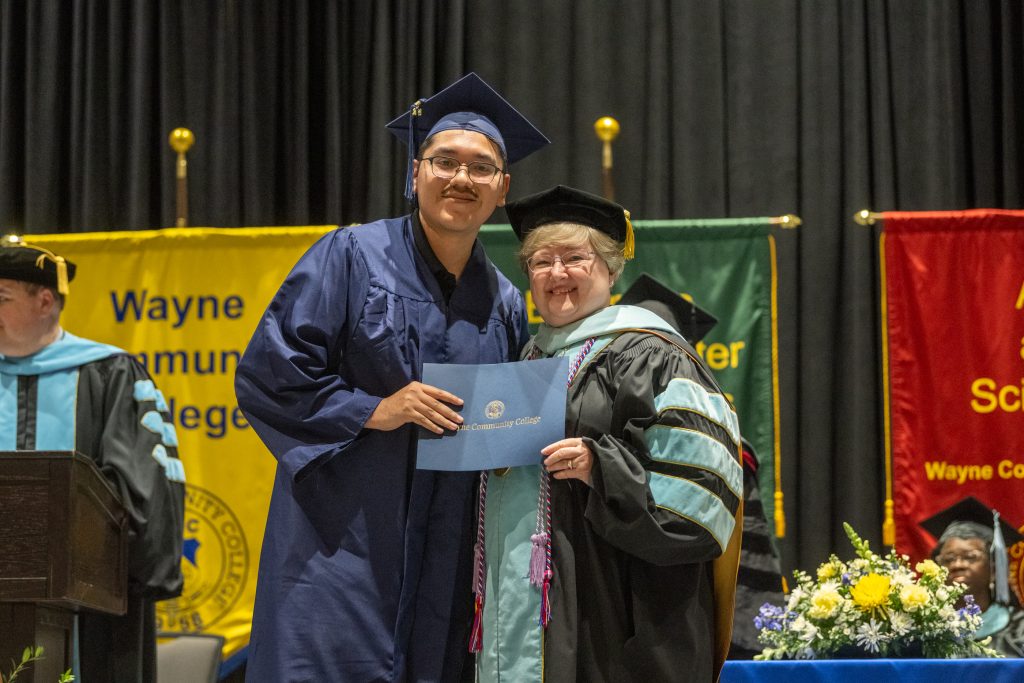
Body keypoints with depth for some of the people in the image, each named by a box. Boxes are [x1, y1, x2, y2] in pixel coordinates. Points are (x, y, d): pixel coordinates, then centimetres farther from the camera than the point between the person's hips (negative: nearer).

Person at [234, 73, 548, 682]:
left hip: (445, 559, 4)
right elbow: (267, 372, -6)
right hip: (342, 545, -4)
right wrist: (372, 410, -15)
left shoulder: (506, 306, 12)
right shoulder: (353, 257, -2)